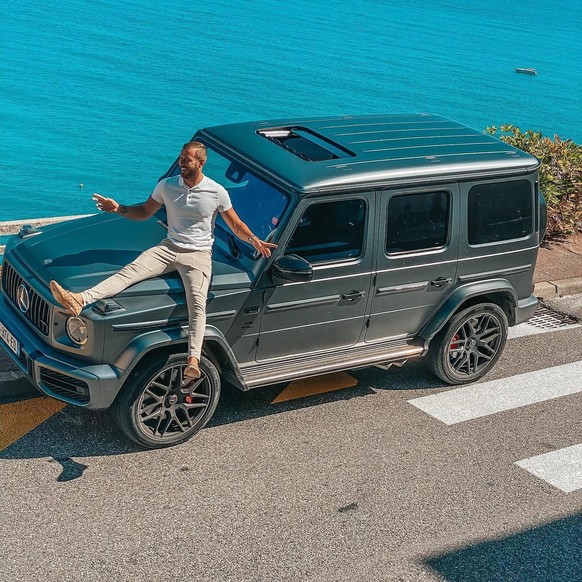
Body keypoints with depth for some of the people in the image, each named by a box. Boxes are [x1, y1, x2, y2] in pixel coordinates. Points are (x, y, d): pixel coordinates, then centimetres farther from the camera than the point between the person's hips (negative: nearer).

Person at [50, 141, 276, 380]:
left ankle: (193, 360, -43)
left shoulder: (217, 192, -4)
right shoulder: (167, 186, 5)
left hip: (198, 254, -3)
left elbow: (236, 225, 5)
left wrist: (254, 240, -14)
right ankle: (80, 300, -37)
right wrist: (119, 209, 0)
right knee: (129, 271, -20)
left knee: (197, 302, -28)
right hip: (169, 248, 3)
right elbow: (144, 212, 17)